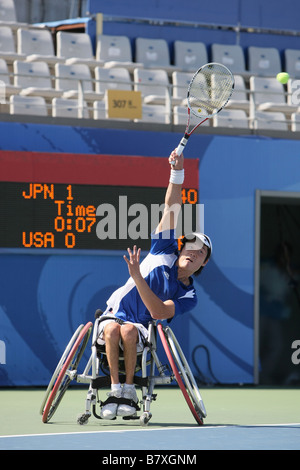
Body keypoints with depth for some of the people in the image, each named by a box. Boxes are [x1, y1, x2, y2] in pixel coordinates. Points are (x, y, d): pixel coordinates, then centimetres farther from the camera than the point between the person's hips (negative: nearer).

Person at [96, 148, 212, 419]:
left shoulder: (188, 297, 2)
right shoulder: (165, 253, 7)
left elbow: (159, 312, -17)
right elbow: (172, 209, 1)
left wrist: (137, 276, -26)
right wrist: (177, 173, -10)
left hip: (141, 332, -1)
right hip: (113, 315, 1)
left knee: (128, 330, -38)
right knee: (113, 328, -36)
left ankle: (129, 390, -24)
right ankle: (115, 389, -29)